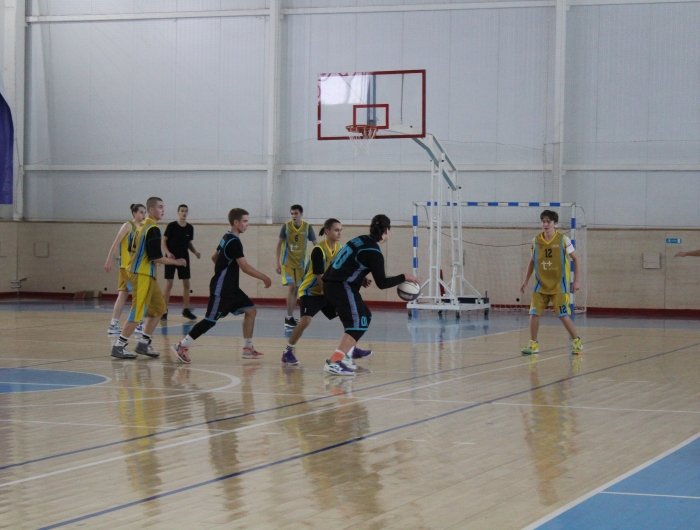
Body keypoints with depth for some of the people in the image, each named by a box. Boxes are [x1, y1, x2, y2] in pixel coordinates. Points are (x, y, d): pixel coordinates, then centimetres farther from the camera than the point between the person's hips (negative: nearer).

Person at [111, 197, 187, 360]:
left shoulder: (142, 226, 13)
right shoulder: (153, 229, -16)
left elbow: (132, 250, 20)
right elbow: (156, 257, -19)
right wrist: (175, 262, -7)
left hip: (146, 275, 10)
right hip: (143, 275, -10)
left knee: (159, 308, 14)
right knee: (138, 312, -7)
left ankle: (143, 343, 17)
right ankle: (119, 346, -3)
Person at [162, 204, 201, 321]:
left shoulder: (190, 228, 5)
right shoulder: (171, 226, -8)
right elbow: (164, 241, -5)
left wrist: (195, 252, -1)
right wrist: (168, 252, -20)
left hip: (184, 258, 4)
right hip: (171, 258, -4)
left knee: (186, 283, 4)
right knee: (169, 284, -4)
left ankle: (186, 309, 14)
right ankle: (164, 311, 1)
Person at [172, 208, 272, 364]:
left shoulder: (227, 238, 12)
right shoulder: (234, 242, -19)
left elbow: (215, 257, 24)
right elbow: (245, 267, -21)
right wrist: (264, 278, -14)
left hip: (231, 288, 10)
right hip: (221, 289, -10)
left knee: (250, 310, 5)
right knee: (211, 320, -8)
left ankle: (248, 348, 9)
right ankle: (182, 346, -1)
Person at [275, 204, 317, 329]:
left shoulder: (307, 227, -6)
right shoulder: (286, 226, -7)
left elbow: (315, 244, 1)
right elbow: (279, 244, 1)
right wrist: (278, 262, -2)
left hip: (300, 263, 2)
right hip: (287, 262, -2)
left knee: (296, 290, 8)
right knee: (291, 287, -14)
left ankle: (291, 317, 18)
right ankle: (288, 318, -14)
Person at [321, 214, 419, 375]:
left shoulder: (361, 240, 11)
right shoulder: (374, 253, -12)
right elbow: (382, 283, -9)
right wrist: (404, 277, 1)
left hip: (331, 283, 9)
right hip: (342, 287, -9)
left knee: (365, 316, 21)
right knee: (357, 324, -9)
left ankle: (346, 356, 23)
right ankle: (334, 363, -21)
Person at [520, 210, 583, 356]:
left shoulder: (563, 240, -7)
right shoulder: (536, 241, 2)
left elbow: (575, 259, 0)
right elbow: (532, 262, 14)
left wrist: (576, 280, -4)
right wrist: (526, 281, 11)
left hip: (559, 285, -3)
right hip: (541, 285, 3)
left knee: (563, 315, -5)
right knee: (534, 313, -5)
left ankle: (577, 342, 12)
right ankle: (533, 344, 7)